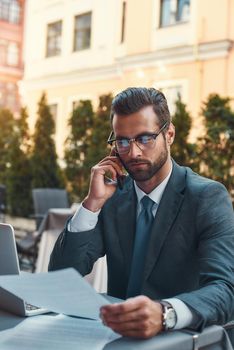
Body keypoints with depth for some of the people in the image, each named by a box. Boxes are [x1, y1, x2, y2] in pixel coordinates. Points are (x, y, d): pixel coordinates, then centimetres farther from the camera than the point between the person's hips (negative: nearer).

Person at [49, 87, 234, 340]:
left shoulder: (209, 198, -9)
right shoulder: (112, 197, 3)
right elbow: (61, 277, -2)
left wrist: (164, 314, -40)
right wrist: (93, 203, -13)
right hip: (118, 334, 3)